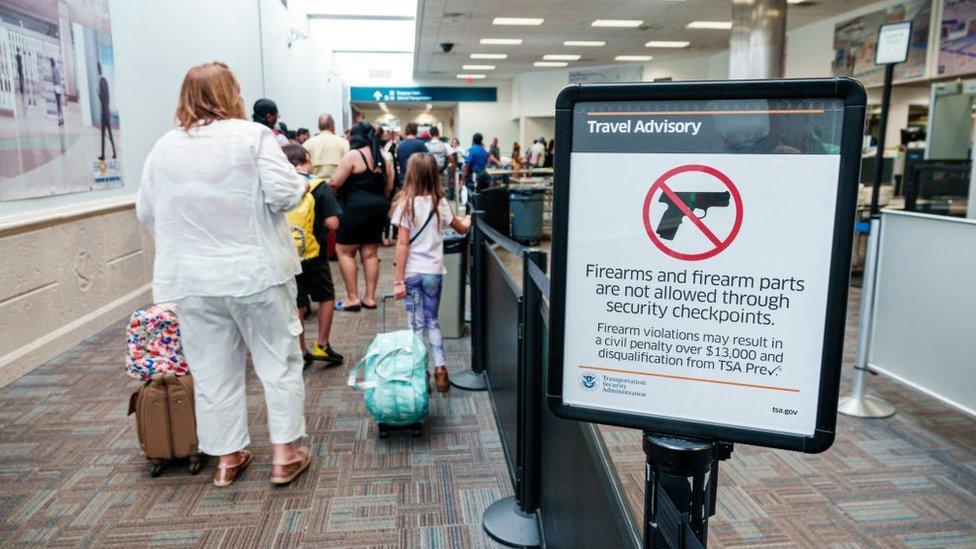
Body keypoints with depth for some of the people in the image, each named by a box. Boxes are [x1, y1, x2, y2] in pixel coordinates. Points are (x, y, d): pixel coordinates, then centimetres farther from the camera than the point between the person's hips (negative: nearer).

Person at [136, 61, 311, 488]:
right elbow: (284, 193, -17)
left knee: (213, 369, 12)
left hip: (191, 280, 4)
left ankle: (227, 457, 22)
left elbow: (146, 212, 11)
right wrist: (301, 184, 4)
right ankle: (285, 453, 14)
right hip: (255, 274, -3)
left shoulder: (164, 147, 6)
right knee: (279, 361, 9)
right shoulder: (252, 136, -8)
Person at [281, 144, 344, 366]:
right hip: (313, 254, -3)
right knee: (326, 297, 16)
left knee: (296, 304, 13)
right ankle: (322, 346, 14)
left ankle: (301, 352, 20)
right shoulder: (319, 187, -11)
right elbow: (332, 223, -15)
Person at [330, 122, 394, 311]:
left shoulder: (352, 155, -9)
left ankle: (352, 298, 0)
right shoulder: (382, 158, 12)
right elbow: (389, 188, 17)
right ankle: (370, 297, 12)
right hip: (378, 209, 7)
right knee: (370, 253, 10)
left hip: (356, 209, -7)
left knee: (344, 251, 3)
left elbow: (335, 183, -13)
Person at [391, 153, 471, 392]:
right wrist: (467, 220, 38)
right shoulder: (440, 203, -2)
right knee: (432, 321, 17)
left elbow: (402, 244, -13)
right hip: (434, 271, 3)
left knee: (417, 325, 8)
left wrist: (398, 280, -9)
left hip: (412, 271, -2)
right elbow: (462, 229, 14)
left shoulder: (406, 204, -11)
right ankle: (440, 369, 12)